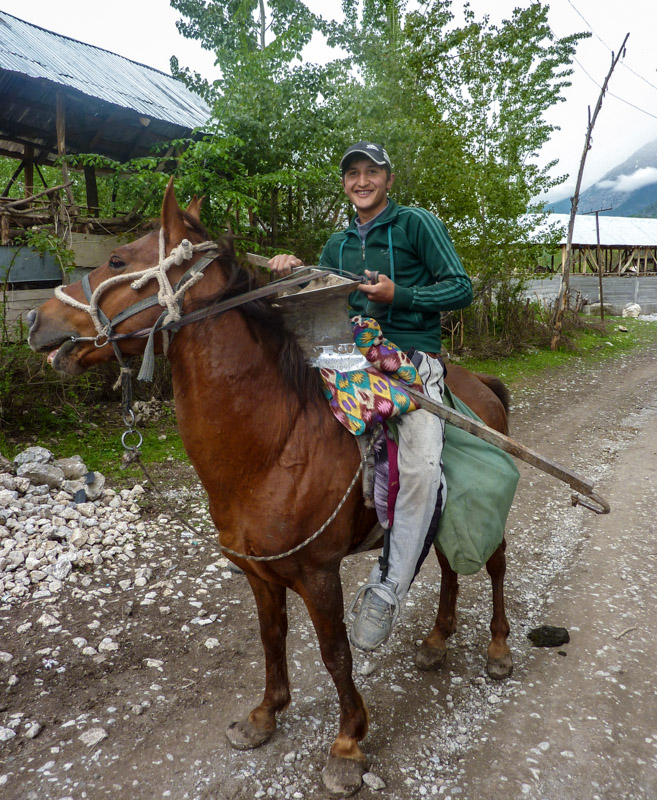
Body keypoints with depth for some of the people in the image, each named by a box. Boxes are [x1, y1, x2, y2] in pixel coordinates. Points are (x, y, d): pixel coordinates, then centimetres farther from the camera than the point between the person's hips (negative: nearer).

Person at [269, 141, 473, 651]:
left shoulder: (417, 224, 3)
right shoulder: (338, 244, 21)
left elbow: (460, 289, -1)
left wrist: (397, 294, -13)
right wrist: (295, 275, 2)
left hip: (413, 360, -6)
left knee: (422, 469, -26)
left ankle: (388, 589, -12)